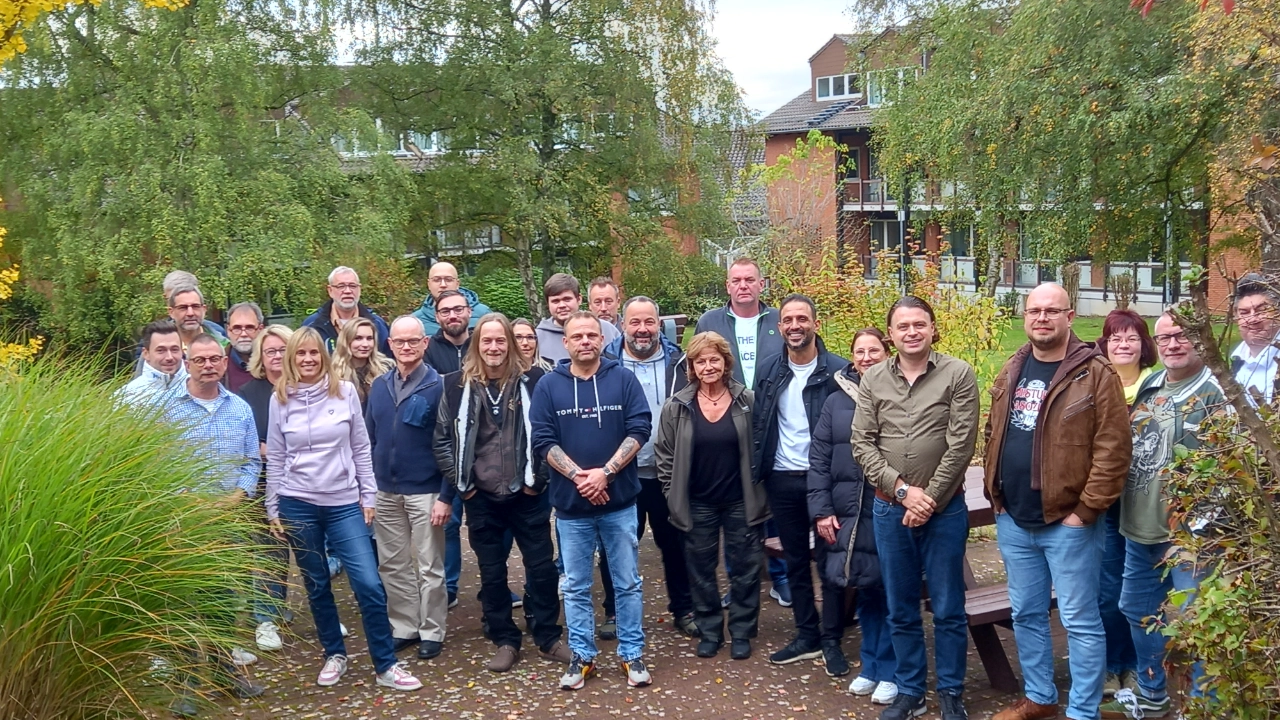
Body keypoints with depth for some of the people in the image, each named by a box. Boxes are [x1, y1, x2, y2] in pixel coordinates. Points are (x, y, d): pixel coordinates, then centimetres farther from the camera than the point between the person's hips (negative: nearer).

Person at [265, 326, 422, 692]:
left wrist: (369, 496, 2)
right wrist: (273, 509, 7)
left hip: (345, 503, -1)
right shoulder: (280, 399, 1)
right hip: (298, 504, 1)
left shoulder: (345, 391, -1)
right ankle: (334, 655, 27)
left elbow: (361, 448, 4)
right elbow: (275, 459, 7)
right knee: (317, 586, 10)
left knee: (369, 584, -7)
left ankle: (386, 666, 2)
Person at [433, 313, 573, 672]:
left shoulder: (531, 382, -4)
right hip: (481, 498, 1)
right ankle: (505, 642, 24)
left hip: (527, 494, -1)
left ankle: (548, 638, 22)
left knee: (542, 567, 6)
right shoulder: (458, 386, -1)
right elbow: (441, 439, 3)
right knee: (492, 573, 10)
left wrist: (539, 478, -5)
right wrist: (461, 483, -1)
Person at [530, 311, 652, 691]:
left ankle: (632, 655, 20)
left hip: (620, 502, 0)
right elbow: (543, 441, -4)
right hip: (571, 505, 1)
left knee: (627, 583, 8)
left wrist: (605, 472, -17)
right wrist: (578, 476, -16)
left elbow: (639, 430, -7)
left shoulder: (623, 379, -1)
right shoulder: (548, 386, 0)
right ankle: (582, 657, 22)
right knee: (576, 587, 10)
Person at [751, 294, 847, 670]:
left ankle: (832, 640, 18)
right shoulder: (768, 372, 5)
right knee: (795, 561, 13)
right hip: (783, 480, 4)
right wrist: (759, 473, 3)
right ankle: (807, 636, 25)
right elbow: (758, 426, 9)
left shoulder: (838, 370, -8)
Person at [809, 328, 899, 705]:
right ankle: (870, 667, 26)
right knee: (865, 590, 11)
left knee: (889, 591, 3)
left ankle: (889, 671, 16)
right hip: (847, 513, 3)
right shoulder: (836, 401, 7)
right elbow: (819, 459, 5)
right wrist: (821, 510, -2)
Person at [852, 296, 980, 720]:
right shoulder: (873, 380, 2)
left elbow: (961, 446, -10)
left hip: (944, 509, -2)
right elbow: (862, 446, -1)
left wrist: (930, 500, -12)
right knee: (900, 611, 12)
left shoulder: (958, 375, -6)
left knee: (948, 610, 7)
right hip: (889, 509, 3)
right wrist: (903, 489, -11)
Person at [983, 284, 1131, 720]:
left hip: (1067, 522, -6)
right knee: (1026, 614, 16)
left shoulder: (1096, 373, -10)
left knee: (1079, 621, 4)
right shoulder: (1011, 372, 10)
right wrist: (995, 495, 9)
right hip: (1013, 521, 6)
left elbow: (1113, 450, -14)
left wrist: (1085, 510, -15)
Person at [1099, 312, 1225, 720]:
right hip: (1140, 530, 7)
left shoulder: (1216, 396, -11)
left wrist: (1194, 534, -19)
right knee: (1138, 612, 17)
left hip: (1188, 535, -7)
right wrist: (1127, 516, 14)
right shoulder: (1149, 387, 10)